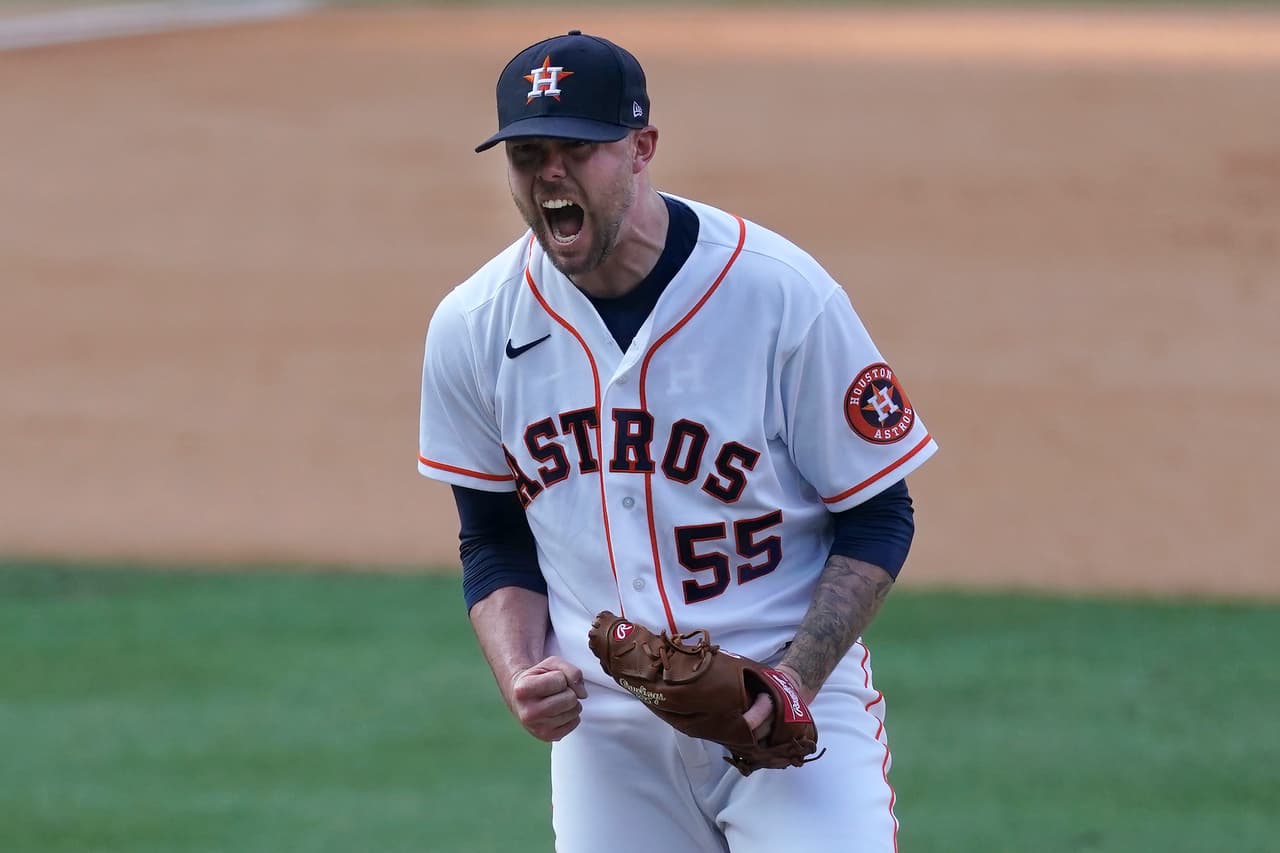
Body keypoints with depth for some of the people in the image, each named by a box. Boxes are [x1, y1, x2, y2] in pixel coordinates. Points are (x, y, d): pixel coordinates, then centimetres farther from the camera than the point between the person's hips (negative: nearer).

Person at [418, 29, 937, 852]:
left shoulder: (784, 296, -12)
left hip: (793, 699, -3)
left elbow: (879, 520, -6)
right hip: (603, 721, 3)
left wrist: (797, 681, -18)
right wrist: (520, 676, -7)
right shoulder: (473, 328, -1)